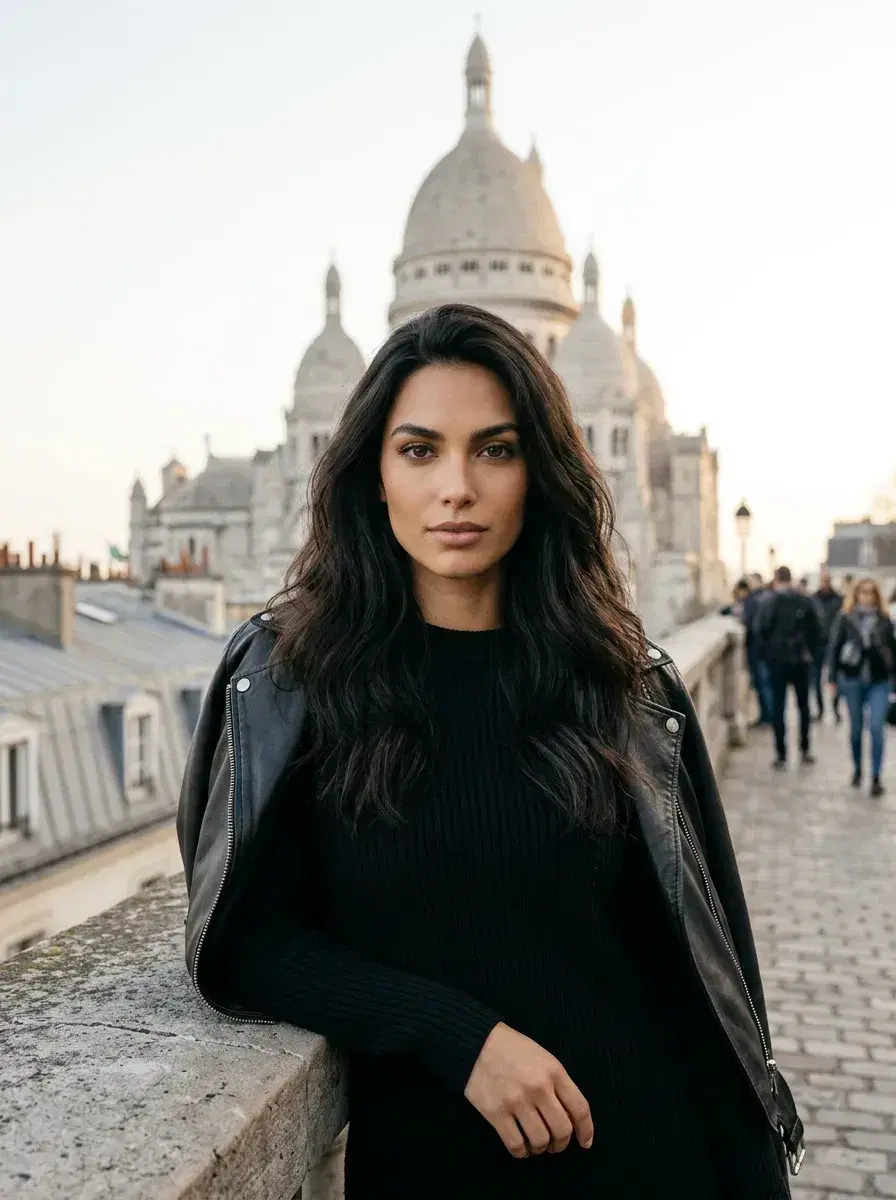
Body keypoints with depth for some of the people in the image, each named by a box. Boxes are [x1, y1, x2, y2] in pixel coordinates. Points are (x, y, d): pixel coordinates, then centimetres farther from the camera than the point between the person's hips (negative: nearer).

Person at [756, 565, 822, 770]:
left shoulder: (771, 602, -10)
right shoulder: (806, 601, -1)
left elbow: (761, 629, -13)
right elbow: (816, 630, 0)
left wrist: (765, 653, 0)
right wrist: (810, 651, 10)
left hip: (777, 660, -3)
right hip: (801, 660, 3)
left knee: (778, 706, 2)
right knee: (803, 705, 16)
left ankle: (781, 755, 0)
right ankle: (805, 750, 19)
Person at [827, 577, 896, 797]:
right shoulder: (845, 618, 0)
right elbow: (834, 647, 0)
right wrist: (832, 677, -3)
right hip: (853, 679, 0)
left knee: (876, 727, -8)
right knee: (856, 727, 11)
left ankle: (876, 777, -3)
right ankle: (857, 769, 29)